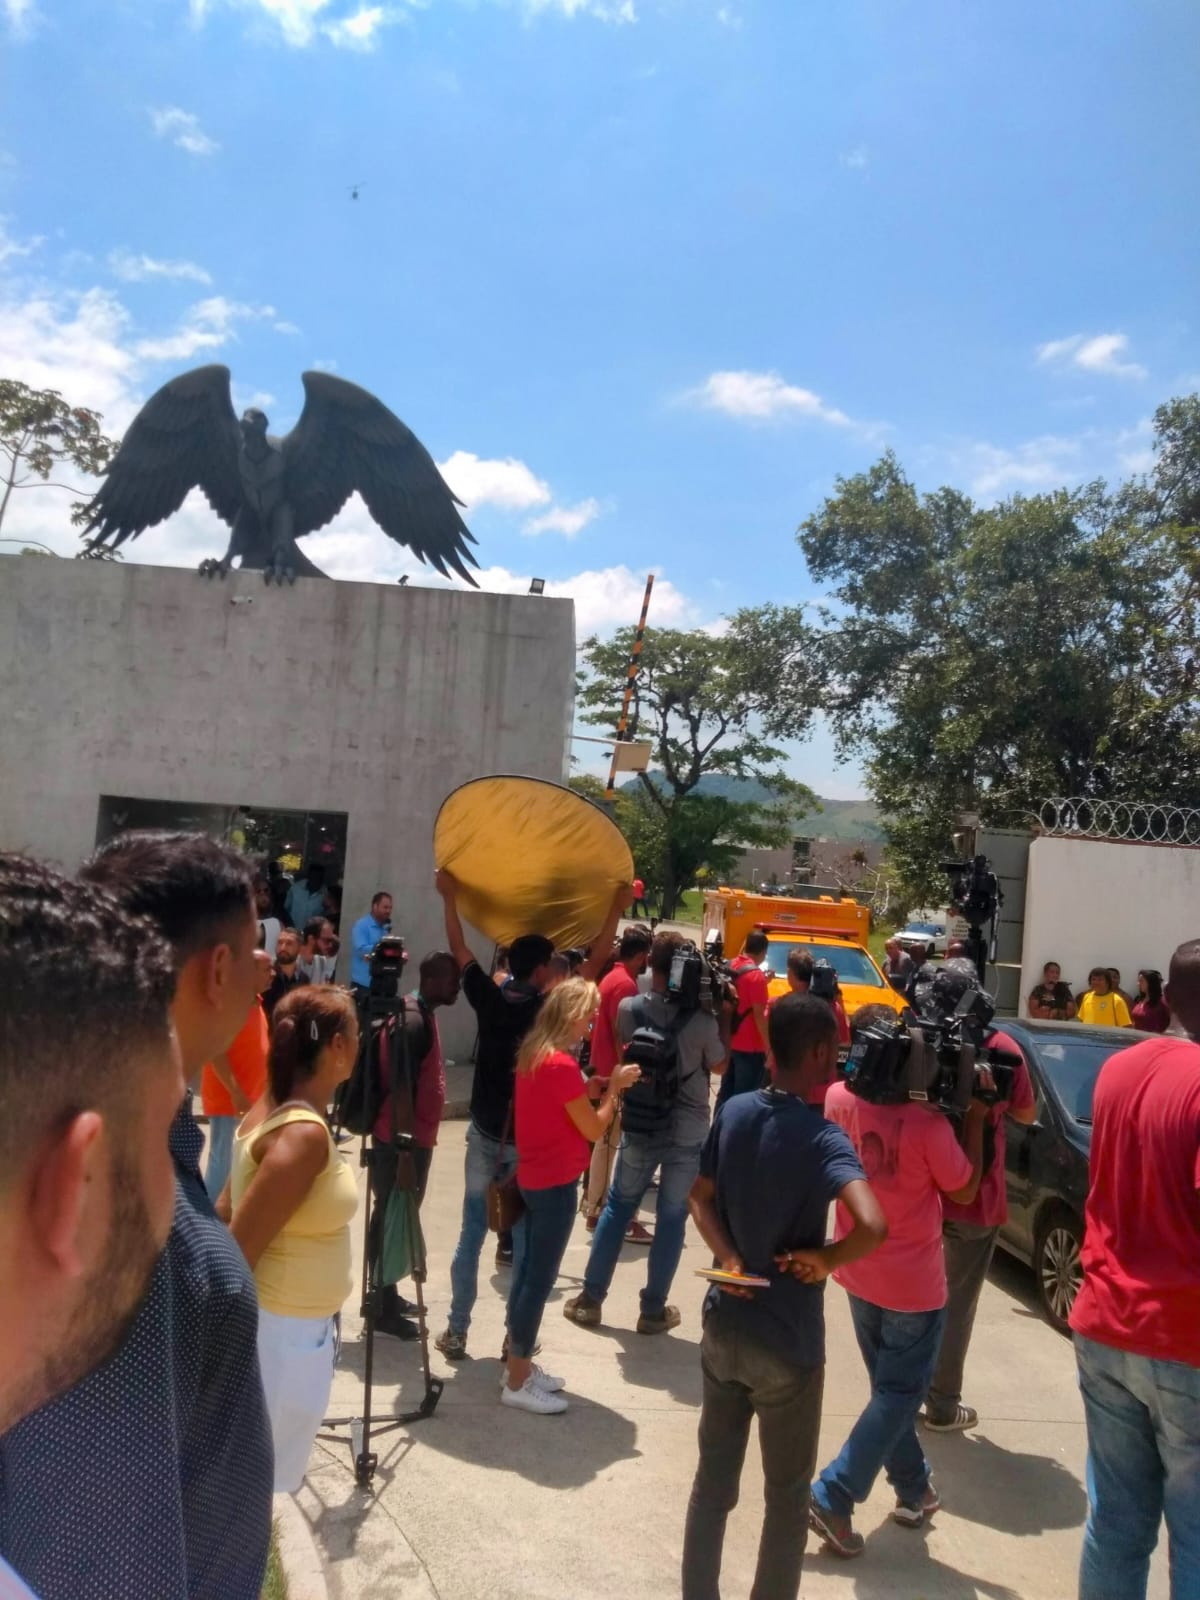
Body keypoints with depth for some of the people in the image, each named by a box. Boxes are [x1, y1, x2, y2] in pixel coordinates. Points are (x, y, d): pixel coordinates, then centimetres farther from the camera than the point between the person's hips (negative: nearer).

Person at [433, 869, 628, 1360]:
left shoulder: (489, 999, -6)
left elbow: (460, 951, 5)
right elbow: (594, 963, -4)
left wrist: (450, 898, 15)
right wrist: (616, 910, 3)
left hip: (485, 1134, 2)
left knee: (471, 1235, 10)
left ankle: (456, 1333, 16)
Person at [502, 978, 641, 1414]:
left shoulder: (533, 1054, 5)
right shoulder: (561, 1064, -23)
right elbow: (594, 1129, -17)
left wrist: (595, 1087, 3)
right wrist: (614, 1086, -6)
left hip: (534, 1178, 10)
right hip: (555, 1183, -10)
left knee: (528, 1271, 18)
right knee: (540, 1278, 1)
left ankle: (518, 1364, 29)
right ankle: (517, 1382, 11)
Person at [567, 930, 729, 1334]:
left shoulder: (628, 1008, -11)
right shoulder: (702, 1020, -16)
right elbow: (720, 1065, 1)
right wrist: (724, 1017, 2)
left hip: (639, 1127, 2)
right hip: (688, 1133, -2)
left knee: (618, 1207, 16)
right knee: (672, 1218, 9)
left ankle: (590, 1299, 21)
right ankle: (653, 1310, 17)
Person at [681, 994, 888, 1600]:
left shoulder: (733, 1111, -2)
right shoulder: (823, 1137, -21)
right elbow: (873, 1226, -35)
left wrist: (728, 1258, -4)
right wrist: (825, 1259, -18)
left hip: (723, 1326, 5)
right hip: (786, 1344, -5)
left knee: (712, 1478, 19)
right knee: (787, 1497, 15)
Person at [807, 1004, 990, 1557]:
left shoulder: (839, 1100, -11)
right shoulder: (928, 1123, -26)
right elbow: (964, 1191, -9)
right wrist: (976, 1114, -7)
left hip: (859, 1272, 6)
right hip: (913, 1281, -5)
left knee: (890, 1387, 23)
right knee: (900, 1394, 11)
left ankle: (913, 1489, 37)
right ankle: (833, 1497, 6)